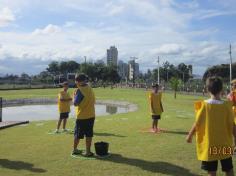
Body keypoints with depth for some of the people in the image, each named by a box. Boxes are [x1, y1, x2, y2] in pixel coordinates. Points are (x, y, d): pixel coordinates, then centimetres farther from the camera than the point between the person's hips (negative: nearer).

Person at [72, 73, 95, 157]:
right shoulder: (90, 89, 6)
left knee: (77, 134, 12)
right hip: (91, 115, 5)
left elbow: (75, 103, -15)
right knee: (89, 134, 9)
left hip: (82, 116, -5)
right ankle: (88, 151, 11)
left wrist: (75, 95, 0)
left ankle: (75, 149, 26)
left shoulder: (80, 90, -15)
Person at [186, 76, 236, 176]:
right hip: (225, 144, 2)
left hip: (209, 145, -1)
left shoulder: (204, 105, -12)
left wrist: (189, 135, 7)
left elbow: (197, 124, -8)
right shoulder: (226, 105, -8)